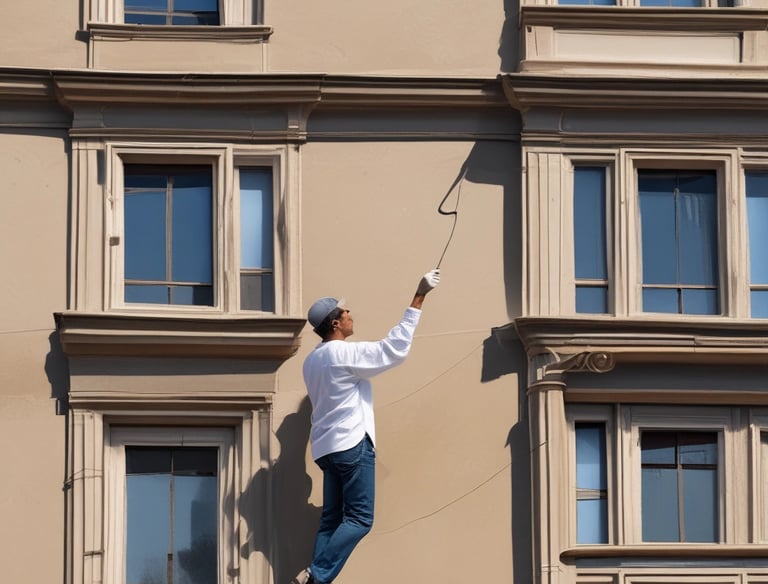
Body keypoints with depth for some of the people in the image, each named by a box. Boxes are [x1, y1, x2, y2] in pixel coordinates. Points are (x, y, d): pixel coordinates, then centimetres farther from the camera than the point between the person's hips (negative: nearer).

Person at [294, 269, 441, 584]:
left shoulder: (313, 360, 13)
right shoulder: (344, 353, -13)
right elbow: (395, 349, -16)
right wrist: (418, 298, -14)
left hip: (328, 446, 9)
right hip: (352, 443, -9)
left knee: (331, 519, 7)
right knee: (359, 519, -7)